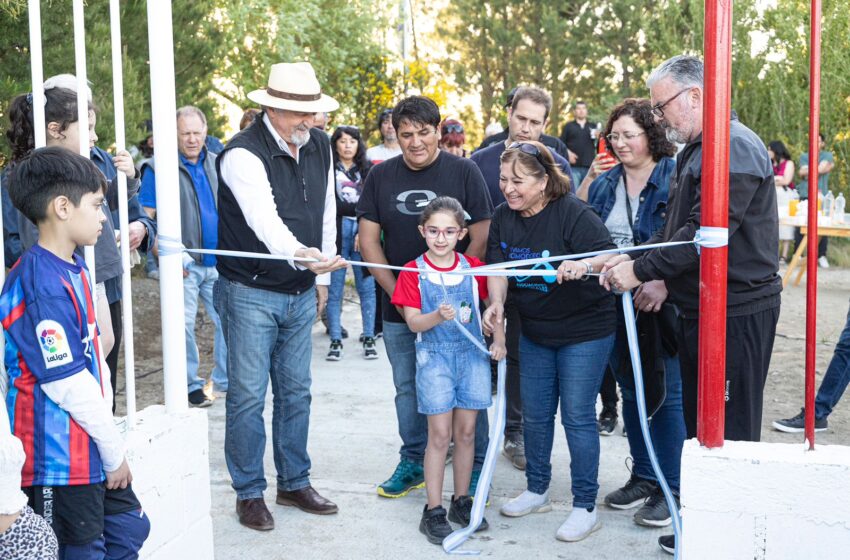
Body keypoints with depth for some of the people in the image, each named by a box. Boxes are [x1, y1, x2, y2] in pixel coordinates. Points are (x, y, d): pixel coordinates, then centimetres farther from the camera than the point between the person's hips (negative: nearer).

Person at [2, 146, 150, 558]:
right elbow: (67, 383, -22)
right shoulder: (39, 284, -22)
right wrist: (114, 450, -11)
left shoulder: (74, 268, 7)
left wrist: (111, 442, 11)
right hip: (60, 460, -9)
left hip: (89, 448, 9)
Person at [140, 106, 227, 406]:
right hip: (184, 265, -5)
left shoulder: (216, 164, 11)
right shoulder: (158, 167, -4)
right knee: (183, 326, -1)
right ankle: (190, 385, 13)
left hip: (218, 262, 5)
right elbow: (145, 218, -6)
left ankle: (224, 380, 21)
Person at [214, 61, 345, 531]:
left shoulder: (319, 146, 3)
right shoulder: (243, 154, -19)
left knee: (296, 391, 15)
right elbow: (265, 221, -34)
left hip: (301, 292, 6)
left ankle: (295, 483, 29)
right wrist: (303, 256, -52)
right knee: (248, 396, 1)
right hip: (250, 293, -6)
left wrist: (321, 276, 13)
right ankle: (249, 493, 16)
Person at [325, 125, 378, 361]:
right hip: (336, 229, -2)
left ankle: (369, 338, 11)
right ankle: (336, 340, 8)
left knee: (366, 287, 2)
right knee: (334, 288, 1)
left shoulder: (367, 169, 11)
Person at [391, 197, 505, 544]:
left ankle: (462, 501, 23)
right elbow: (413, 322, -10)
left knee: (466, 432, 8)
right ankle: (433, 511, 7)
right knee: (440, 435, -3)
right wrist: (438, 316, -28)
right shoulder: (413, 272, -4)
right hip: (434, 358, -3)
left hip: (472, 355, 3)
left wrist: (499, 339, 0)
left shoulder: (474, 267, 3)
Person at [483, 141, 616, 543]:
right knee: (534, 413, 15)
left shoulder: (573, 214, -21)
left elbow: (609, 255, -27)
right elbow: (498, 267, 0)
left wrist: (584, 264, -48)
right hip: (534, 330, 6)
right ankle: (537, 490, 34)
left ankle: (585, 507, 10)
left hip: (584, 330, -6)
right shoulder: (503, 217, -1)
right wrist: (496, 303, -19)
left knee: (577, 415, -3)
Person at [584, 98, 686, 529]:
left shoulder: (676, 178, -9)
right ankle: (643, 477, 29)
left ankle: (672, 488, 11)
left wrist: (664, 284, -25)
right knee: (630, 392, 15)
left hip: (661, 303, -6)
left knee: (666, 394, 0)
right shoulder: (603, 186, 11)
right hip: (616, 302, 7)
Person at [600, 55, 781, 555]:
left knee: (731, 430, -1)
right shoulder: (696, 150, 16)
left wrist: (641, 271, -19)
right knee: (699, 423, 17)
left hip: (736, 312, -10)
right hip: (700, 307, 10)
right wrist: (660, 277, 3)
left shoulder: (734, 147, -17)